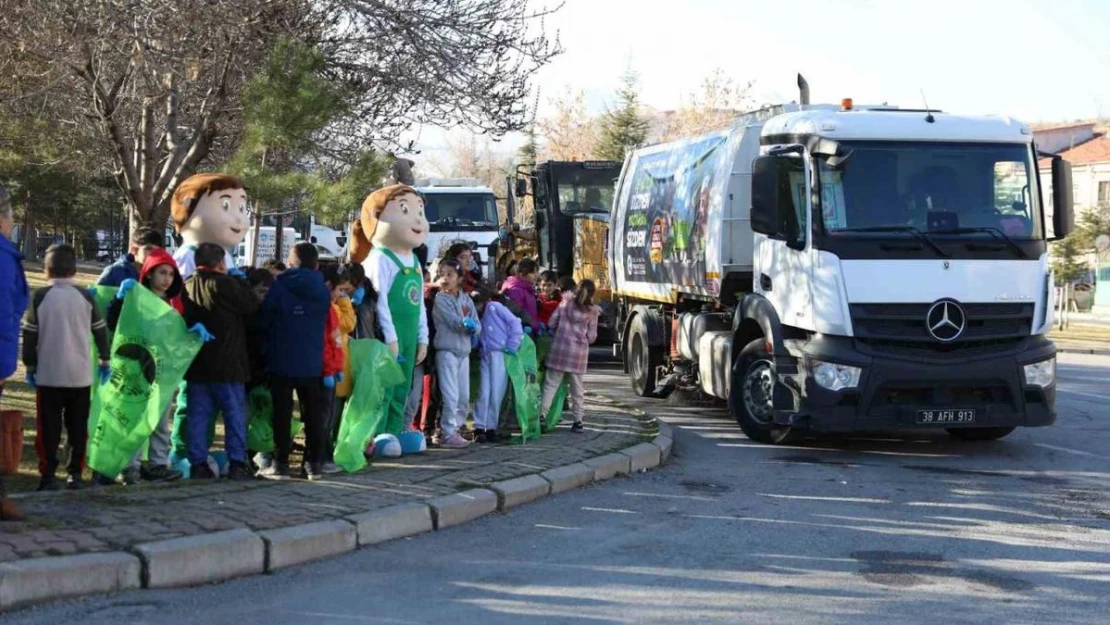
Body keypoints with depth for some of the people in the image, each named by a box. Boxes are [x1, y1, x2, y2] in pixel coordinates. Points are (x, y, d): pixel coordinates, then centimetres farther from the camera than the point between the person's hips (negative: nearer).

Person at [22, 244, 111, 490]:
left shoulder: (40, 296, -5)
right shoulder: (85, 296, 0)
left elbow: (30, 334, -2)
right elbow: (100, 330, 7)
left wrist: (30, 365, 8)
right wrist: (104, 359, 19)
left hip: (49, 374, -2)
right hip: (80, 374, 2)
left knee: (49, 427, 3)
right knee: (78, 426, 9)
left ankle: (48, 475, 0)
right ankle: (76, 473, 7)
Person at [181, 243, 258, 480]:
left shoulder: (188, 286, 9)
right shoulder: (224, 284, -13)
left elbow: (185, 320, 13)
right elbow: (251, 306, -9)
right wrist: (241, 281, 2)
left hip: (196, 363, 6)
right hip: (227, 363, -6)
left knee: (197, 415, 7)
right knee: (235, 413, 2)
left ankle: (198, 463, 6)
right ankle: (237, 462, 1)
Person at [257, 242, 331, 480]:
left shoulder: (279, 286, -8)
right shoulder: (323, 291, 3)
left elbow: (263, 320, -3)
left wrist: (269, 340, 15)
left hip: (281, 361, -3)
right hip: (312, 363, 3)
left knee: (282, 413, 2)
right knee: (313, 413, 9)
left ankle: (281, 464, 1)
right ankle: (315, 463, 10)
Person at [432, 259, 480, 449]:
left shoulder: (466, 299, 11)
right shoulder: (440, 298, -4)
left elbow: (477, 326, 3)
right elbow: (453, 321, -17)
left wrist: (474, 327, -17)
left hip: (464, 351, 6)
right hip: (446, 350, -6)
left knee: (464, 398, 9)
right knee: (451, 396, -10)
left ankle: (454, 429, 20)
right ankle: (447, 434, -5)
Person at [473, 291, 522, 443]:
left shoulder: (494, 307, 1)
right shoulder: (477, 317, 17)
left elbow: (514, 323, -6)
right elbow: (475, 341, 13)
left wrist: (512, 347, -9)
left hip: (500, 355, -5)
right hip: (486, 356, 5)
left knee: (496, 394, -3)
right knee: (484, 393, -3)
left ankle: (491, 428, 3)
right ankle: (479, 428, -2)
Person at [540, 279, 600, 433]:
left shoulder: (566, 303, 3)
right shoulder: (592, 312, -1)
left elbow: (552, 323, 4)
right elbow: (591, 337, 0)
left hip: (559, 348, 1)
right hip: (578, 352, -1)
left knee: (550, 384, 4)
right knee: (577, 389, 9)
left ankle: (542, 415, -6)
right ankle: (578, 421, 12)